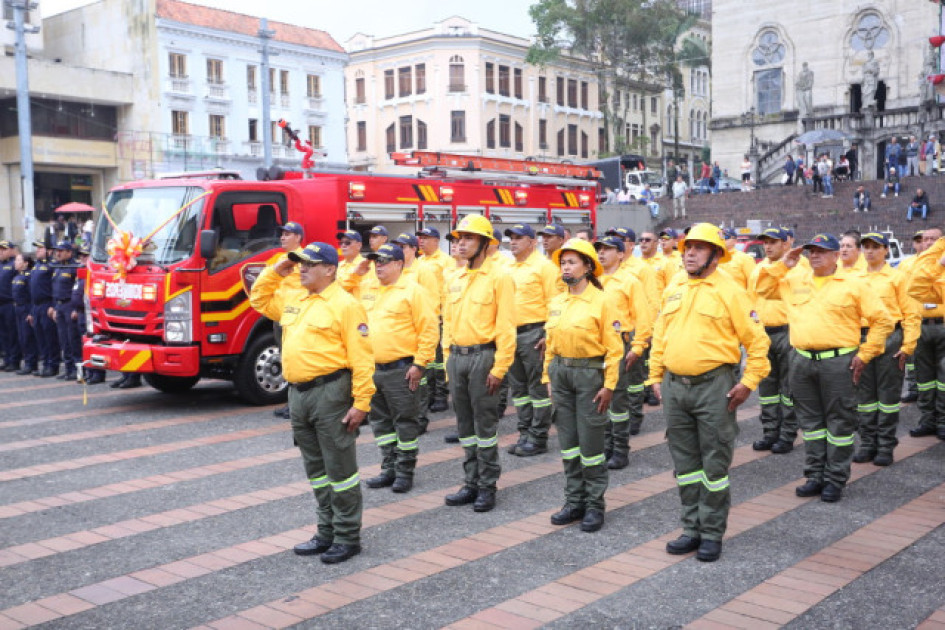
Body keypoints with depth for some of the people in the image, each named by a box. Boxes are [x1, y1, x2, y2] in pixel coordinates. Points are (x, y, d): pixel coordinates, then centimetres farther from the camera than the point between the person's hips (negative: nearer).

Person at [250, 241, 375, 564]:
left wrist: (361, 403, -18)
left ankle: (348, 537, 10)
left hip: (330, 392, -8)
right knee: (315, 469, 15)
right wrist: (276, 271, 13)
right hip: (298, 393, 8)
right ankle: (327, 532, 26)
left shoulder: (345, 305, -10)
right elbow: (259, 299, 28)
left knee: (340, 469, 0)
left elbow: (361, 359, -14)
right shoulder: (295, 301, 15)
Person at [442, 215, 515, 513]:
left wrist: (499, 368, -16)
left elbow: (506, 327, -12)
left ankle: (487, 486, 12)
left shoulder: (499, 277, -8)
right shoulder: (456, 279, 12)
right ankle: (471, 483, 23)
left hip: (483, 356, -6)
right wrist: (449, 359, 12)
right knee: (465, 424, 12)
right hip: (457, 357, 7)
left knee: (484, 423, 1)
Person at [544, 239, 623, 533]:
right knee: (568, 440, 11)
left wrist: (609, 385, -12)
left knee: (590, 442, -1)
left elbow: (614, 347, -9)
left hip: (590, 372, -6)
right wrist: (547, 377, 11)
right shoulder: (556, 303, 11)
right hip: (560, 372, 6)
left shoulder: (601, 302, -7)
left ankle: (595, 505, 12)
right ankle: (574, 501, 22)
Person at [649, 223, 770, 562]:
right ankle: (692, 529, 24)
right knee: (685, 461, 12)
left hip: (714, 386, -6)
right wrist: (655, 376, 12)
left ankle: (712, 534, 13)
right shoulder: (673, 290, 12)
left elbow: (757, 340, -6)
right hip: (674, 386, 6)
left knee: (714, 464, 2)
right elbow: (659, 336, 17)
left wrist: (749, 382, -11)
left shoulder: (730, 292, -6)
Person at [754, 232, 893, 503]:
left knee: (839, 422, 2)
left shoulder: (853, 285, 0)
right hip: (802, 361, 4)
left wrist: (864, 354, -4)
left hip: (838, 361, -4)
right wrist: (783, 265, 3)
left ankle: (835, 480, 13)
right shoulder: (794, 280, 12)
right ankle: (815, 475, 23)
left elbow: (881, 320, 1)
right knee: (810, 421, 12)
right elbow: (763, 289, 14)